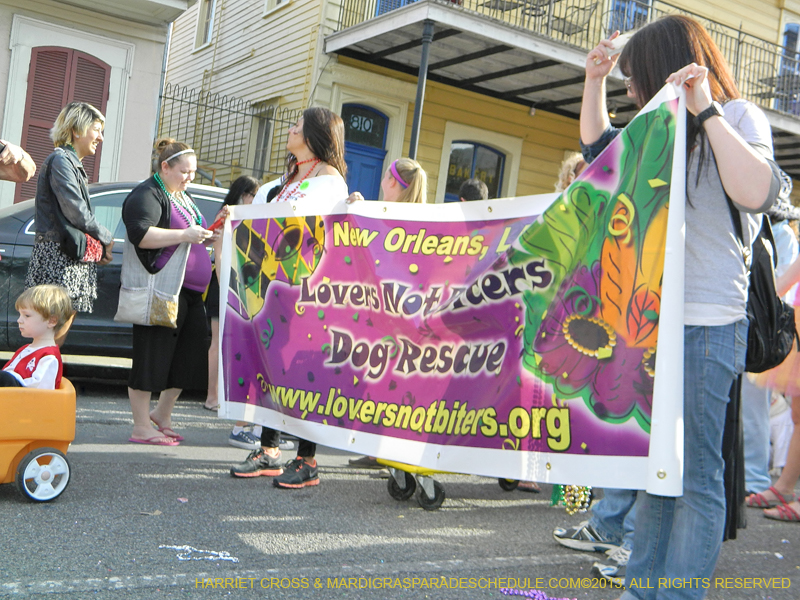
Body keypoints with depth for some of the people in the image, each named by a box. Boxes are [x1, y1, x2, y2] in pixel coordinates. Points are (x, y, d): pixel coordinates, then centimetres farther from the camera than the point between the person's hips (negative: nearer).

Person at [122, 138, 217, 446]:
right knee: (151, 357, -4)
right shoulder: (147, 195, -6)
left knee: (192, 352, 8)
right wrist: (184, 235, -24)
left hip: (190, 291, 10)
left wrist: (206, 237, 16)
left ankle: (162, 415, 22)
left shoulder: (183, 197, 23)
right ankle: (142, 427, 4)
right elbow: (140, 234, -21)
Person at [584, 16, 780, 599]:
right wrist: (594, 80, 24)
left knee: (695, 476, -3)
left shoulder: (738, 115, -2)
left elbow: (757, 193, -21)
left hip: (706, 326, -8)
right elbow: (598, 146, 35)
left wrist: (706, 111, -17)